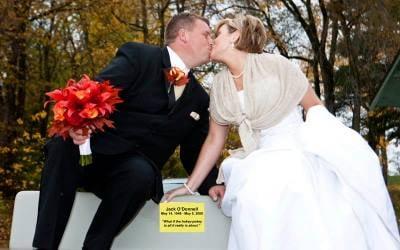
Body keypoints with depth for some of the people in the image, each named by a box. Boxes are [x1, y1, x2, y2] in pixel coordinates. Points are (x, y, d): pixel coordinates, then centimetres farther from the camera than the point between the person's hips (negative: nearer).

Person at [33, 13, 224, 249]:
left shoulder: (199, 98, 16)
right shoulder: (138, 56, 0)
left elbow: (196, 152, 19)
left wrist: (211, 185, 0)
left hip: (135, 168, 3)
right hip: (93, 152, -2)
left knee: (142, 173, -34)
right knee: (65, 144, -36)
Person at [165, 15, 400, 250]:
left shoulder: (276, 65, -6)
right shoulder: (219, 85, 8)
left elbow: (316, 108, -1)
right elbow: (215, 140, 14)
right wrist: (191, 186, 12)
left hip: (299, 151, -4)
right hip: (262, 160, 4)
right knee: (255, 199, -27)